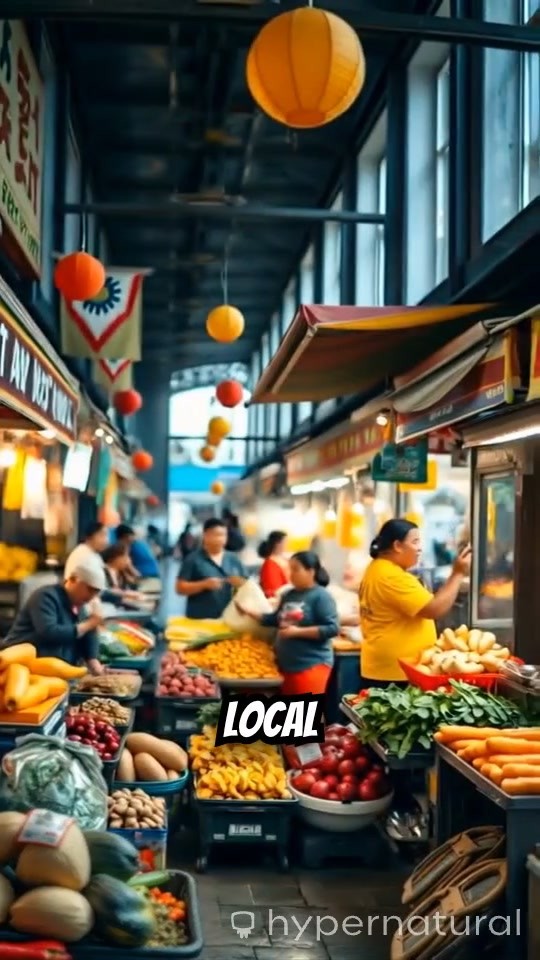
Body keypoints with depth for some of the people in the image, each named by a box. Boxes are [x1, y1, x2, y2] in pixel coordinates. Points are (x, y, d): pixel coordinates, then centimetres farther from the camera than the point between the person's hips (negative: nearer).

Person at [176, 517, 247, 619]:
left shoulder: (233, 560, 12)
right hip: (200, 619, -5)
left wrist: (240, 584, -8)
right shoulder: (193, 559, -1)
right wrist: (204, 584, -17)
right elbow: (180, 588, -4)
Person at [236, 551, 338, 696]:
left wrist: (297, 631, -19)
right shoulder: (290, 595, 13)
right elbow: (275, 619, 20)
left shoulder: (321, 596, -10)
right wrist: (249, 613, 9)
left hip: (311, 665, -8)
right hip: (286, 664, 8)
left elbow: (332, 629, -17)